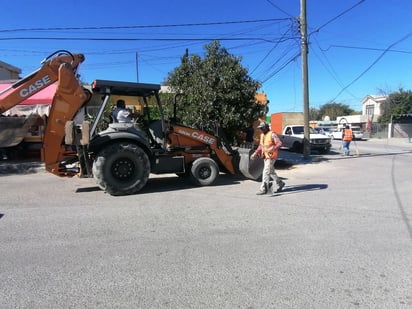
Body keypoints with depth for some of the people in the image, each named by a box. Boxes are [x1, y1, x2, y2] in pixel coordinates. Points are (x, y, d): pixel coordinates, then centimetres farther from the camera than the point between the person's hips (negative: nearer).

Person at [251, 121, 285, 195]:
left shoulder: (272, 134, -12)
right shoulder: (262, 135, 13)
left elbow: (279, 143, -21)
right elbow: (260, 146, 20)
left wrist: (272, 149, -36)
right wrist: (255, 154, 10)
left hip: (271, 157, -9)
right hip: (265, 157, 9)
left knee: (266, 172, -10)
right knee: (271, 172, 17)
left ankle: (263, 189, -6)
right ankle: (280, 183, 35)